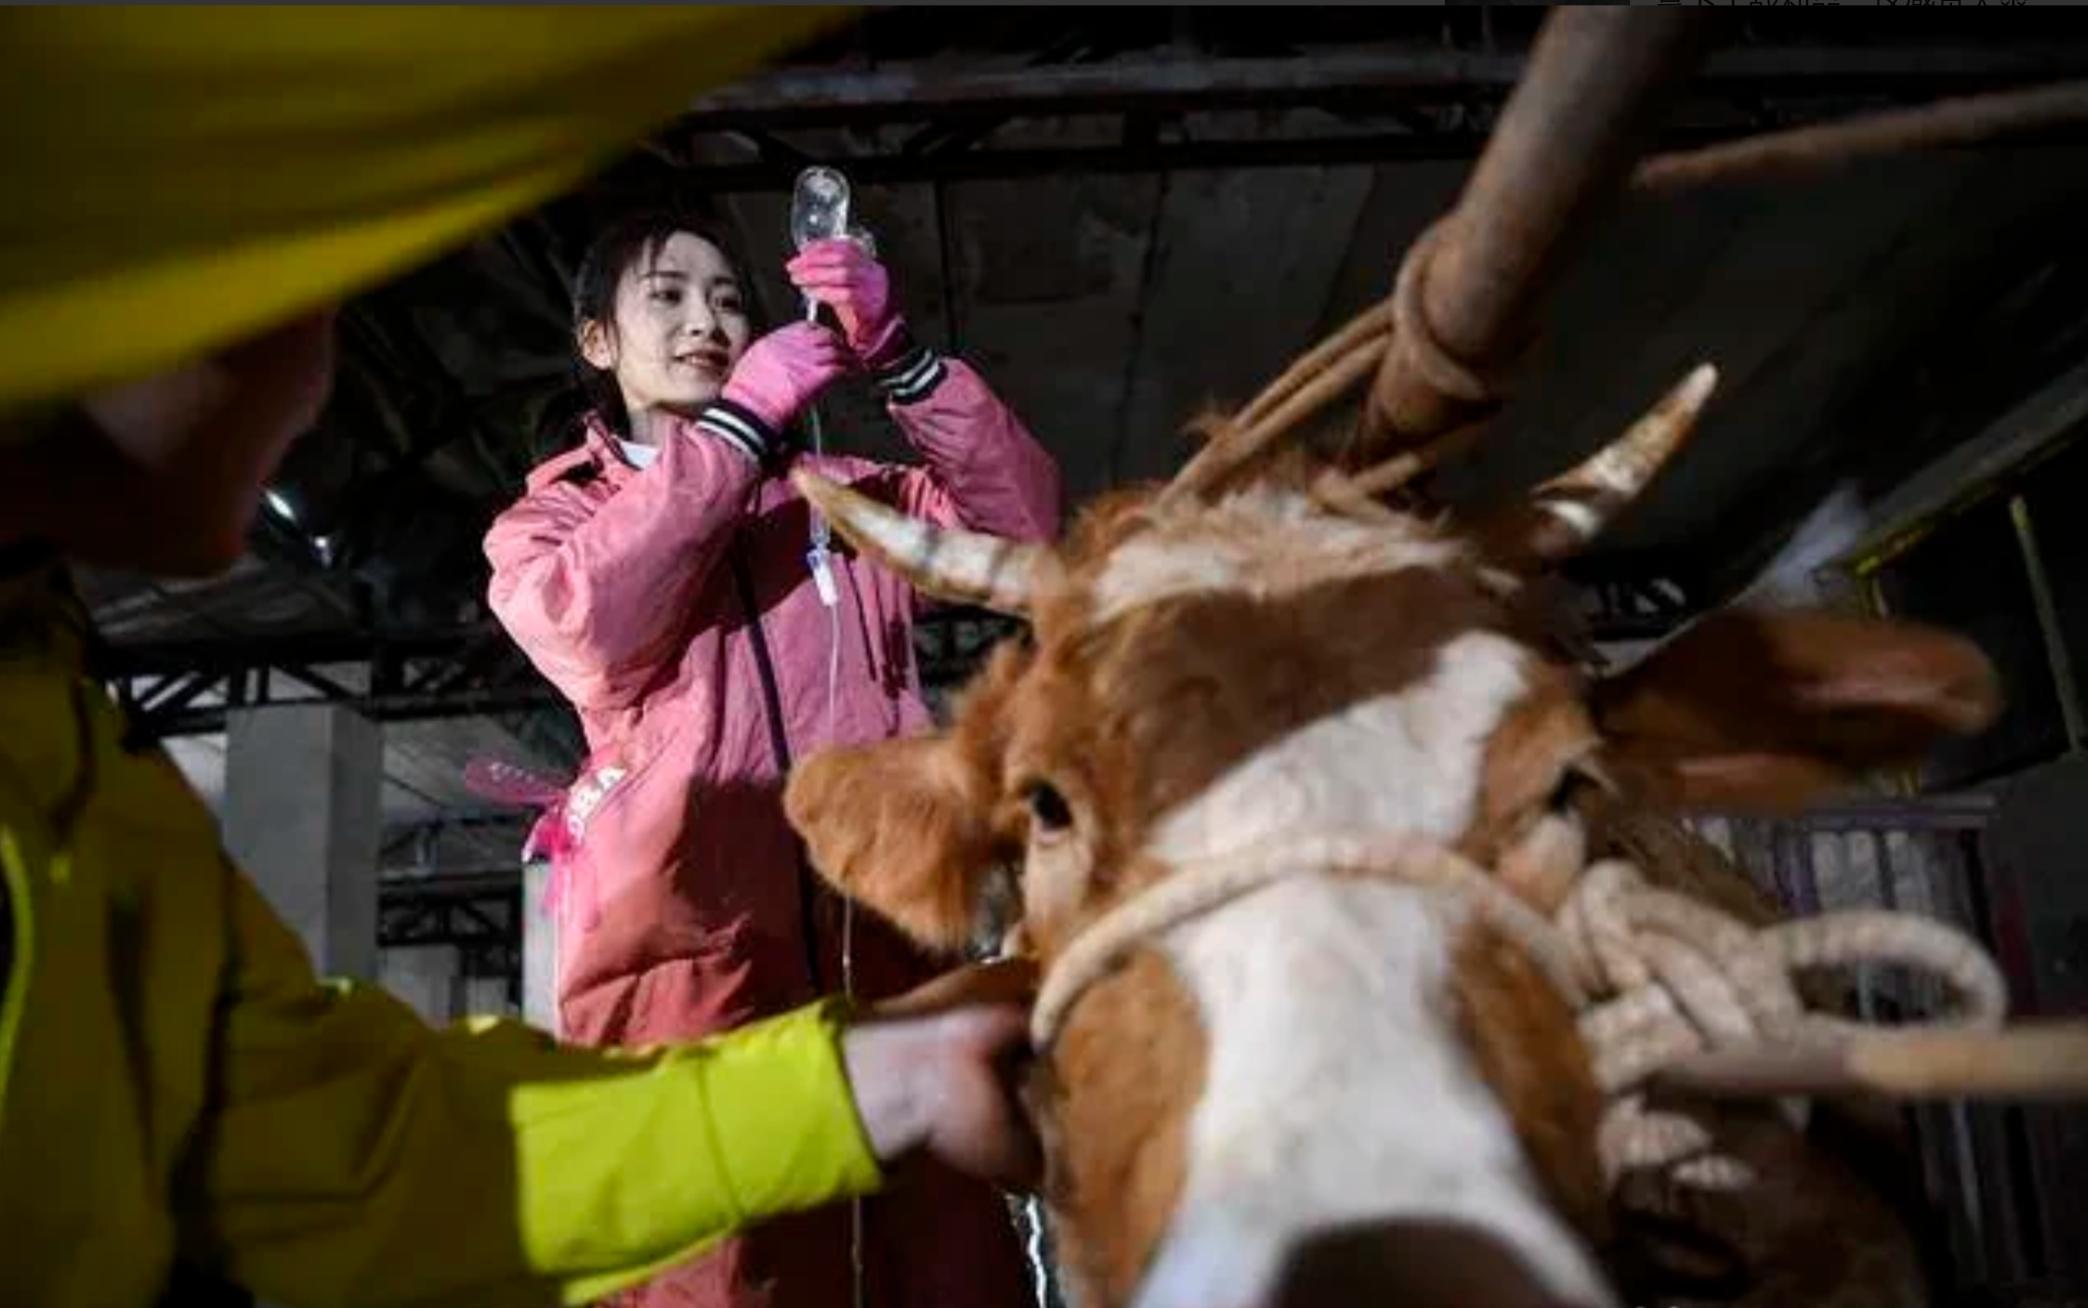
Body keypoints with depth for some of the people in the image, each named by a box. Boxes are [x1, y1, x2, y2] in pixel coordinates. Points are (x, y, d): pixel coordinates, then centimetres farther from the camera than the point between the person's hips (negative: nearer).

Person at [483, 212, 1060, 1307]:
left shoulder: (846, 491, 24)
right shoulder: (545, 519, 20)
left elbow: (1024, 519, 9)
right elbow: (595, 634, -4)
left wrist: (895, 356, -1)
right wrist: (738, 420, -3)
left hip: (886, 928, 2)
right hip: (687, 943, -1)